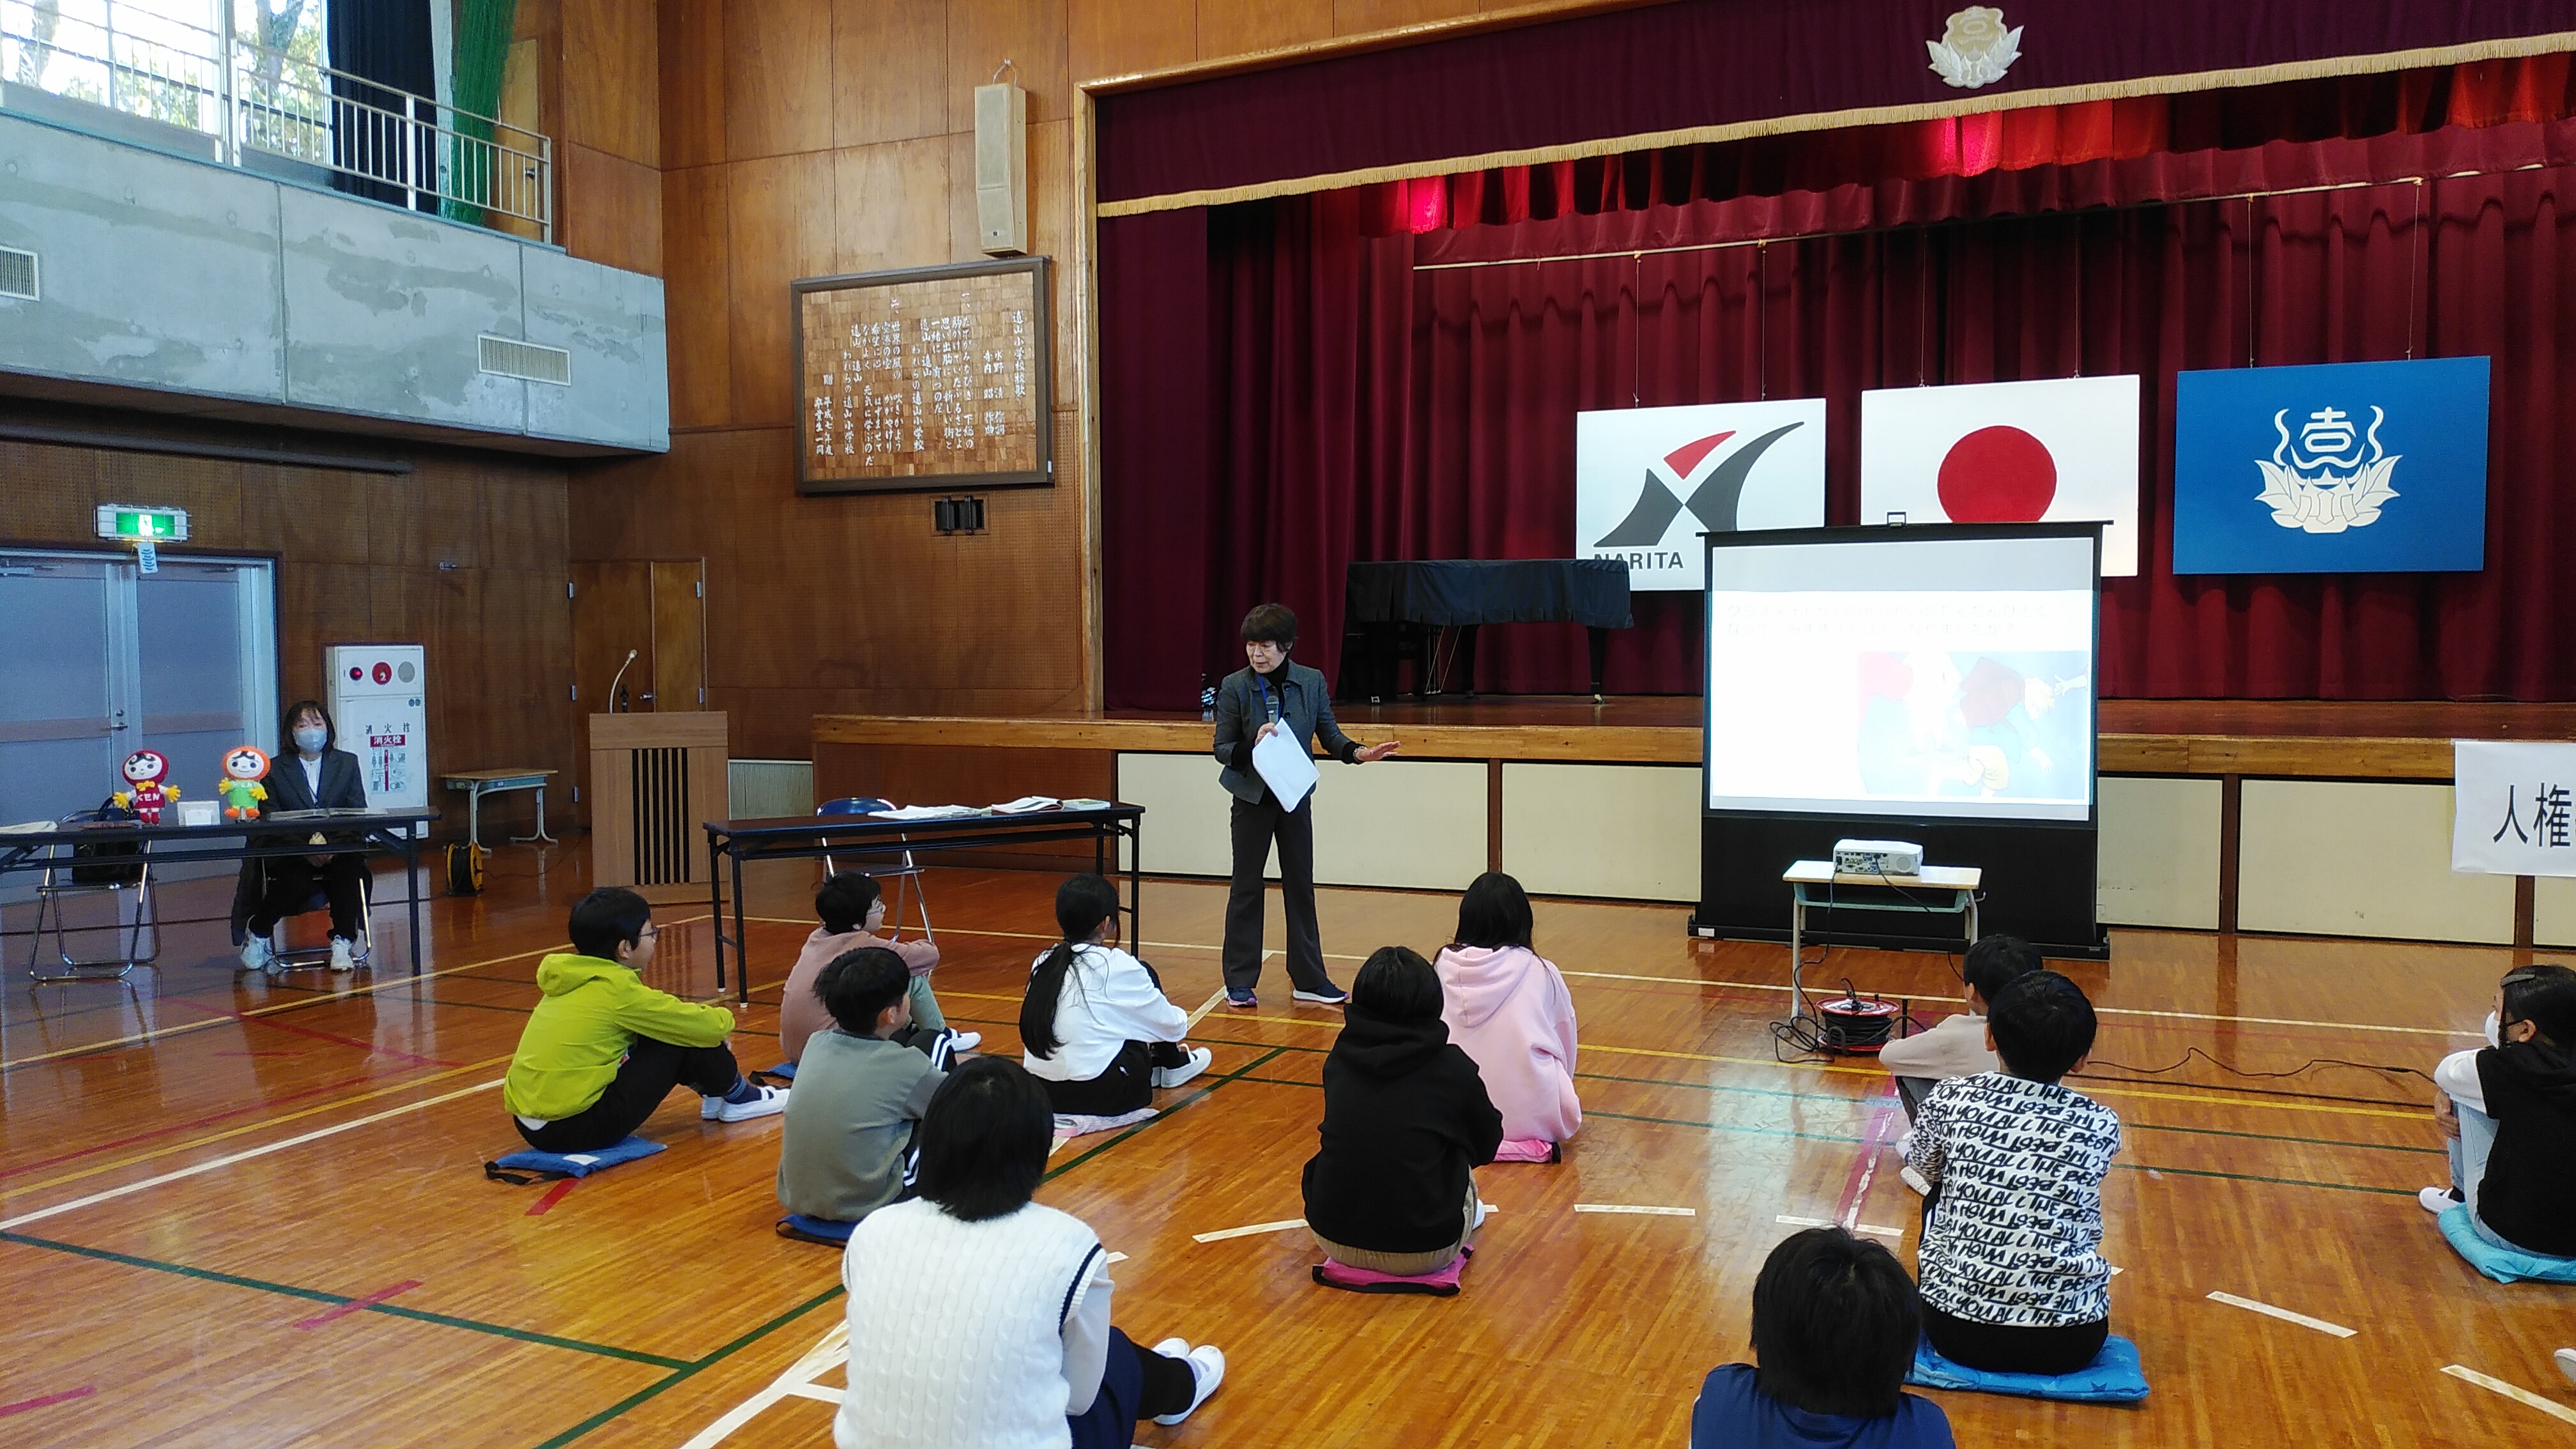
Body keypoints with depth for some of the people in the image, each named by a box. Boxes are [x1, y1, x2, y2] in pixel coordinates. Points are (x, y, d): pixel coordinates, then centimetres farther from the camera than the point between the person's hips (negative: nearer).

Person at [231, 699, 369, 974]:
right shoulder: (274, 770, 7)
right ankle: (257, 932, -2)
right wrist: (306, 850, -19)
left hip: (339, 853, 1)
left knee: (349, 871, -33)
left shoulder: (347, 763, 12)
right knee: (295, 882, -32)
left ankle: (343, 942, -22)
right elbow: (270, 821, -1)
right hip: (290, 856, -1)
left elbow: (358, 815, 4)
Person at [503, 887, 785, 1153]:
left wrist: (712, 1022, 20)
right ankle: (735, 1097, 20)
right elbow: (711, 1027, -8)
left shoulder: (570, 979, 10)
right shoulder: (617, 988, -14)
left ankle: (714, 1093, 29)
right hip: (575, 1129, -9)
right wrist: (724, 1018, 14)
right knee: (682, 1042, -2)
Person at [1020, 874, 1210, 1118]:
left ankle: (1153, 1065, 35)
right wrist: (1182, 1020, 26)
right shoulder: (1115, 967, -9)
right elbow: (1170, 1024, 2)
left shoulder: (1044, 962, 6)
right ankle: (1174, 1065, 28)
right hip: (1100, 1095, -6)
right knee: (1147, 976, 12)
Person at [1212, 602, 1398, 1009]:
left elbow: (1329, 735, 1)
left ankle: (1309, 980, 19)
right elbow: (1222, 749, -8)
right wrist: (1252, 747, -27)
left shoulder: (1312, 682, -4)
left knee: (1301, 885, 9)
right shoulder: (1234, 687, -11)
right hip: (1252, 799, -2)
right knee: (1246, 888, 6)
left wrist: (1358, 752, -17)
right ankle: (1240, 982, 16)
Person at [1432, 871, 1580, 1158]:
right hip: (1531, 1118, -1)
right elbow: (1566, 1039, 9)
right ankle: (1533, 1141, 9)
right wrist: (1557, 1086, 29)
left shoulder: (1442, 966, -4)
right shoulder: (1541, 972, -7)